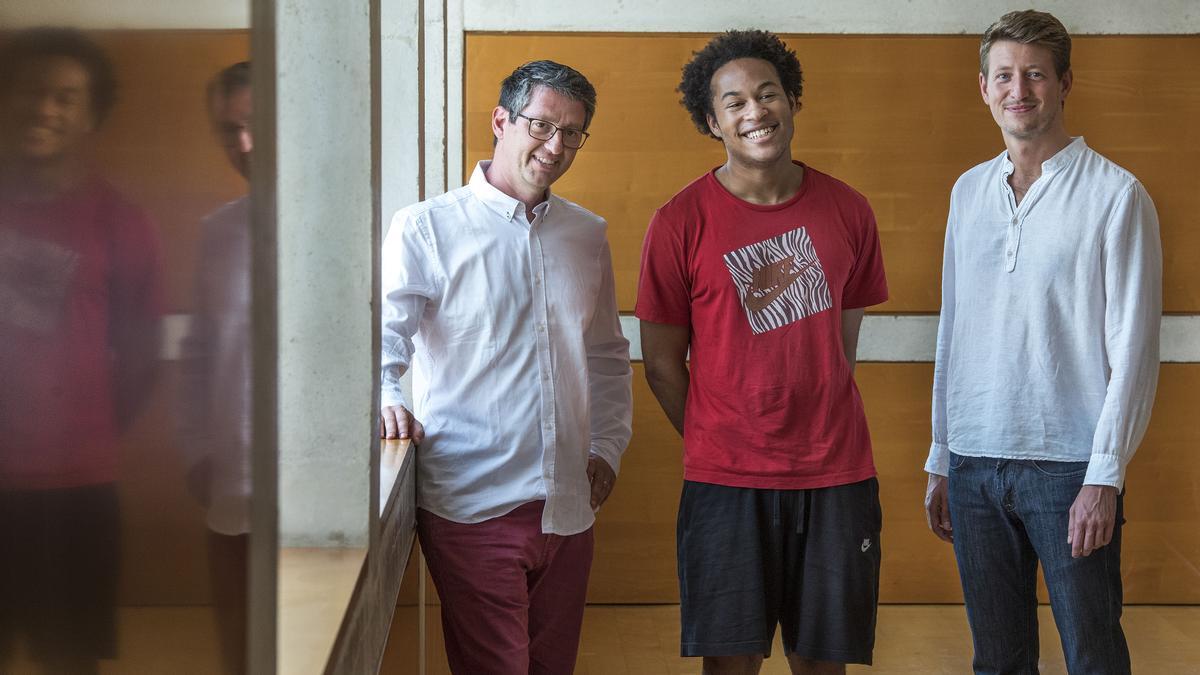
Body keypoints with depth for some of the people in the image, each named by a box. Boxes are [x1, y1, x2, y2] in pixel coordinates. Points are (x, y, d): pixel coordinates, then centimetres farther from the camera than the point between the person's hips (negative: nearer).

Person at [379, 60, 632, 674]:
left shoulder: (587, 236, 15)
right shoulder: (425, 228, 0)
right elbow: (381, 336, -6)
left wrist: (607, 448, 13)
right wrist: (382, 398, -27)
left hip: (567, 506, 5)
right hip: (469, 505, -5)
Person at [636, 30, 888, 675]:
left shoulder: (847, 210, 5)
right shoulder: (681, 221, -5)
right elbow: (662, 362, 2)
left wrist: (817, 429, 11)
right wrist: (716, 448, 5)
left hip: (836, 476, 3)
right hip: (725, 481, -2)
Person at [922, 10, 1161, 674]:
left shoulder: (1114, 194, -4)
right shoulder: (969, 191, 12)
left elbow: (1133, 347, -7)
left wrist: (1104, 477, -13)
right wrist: (941, 460, 14)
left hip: (1068, 468, -4)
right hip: (974, 464, 5)